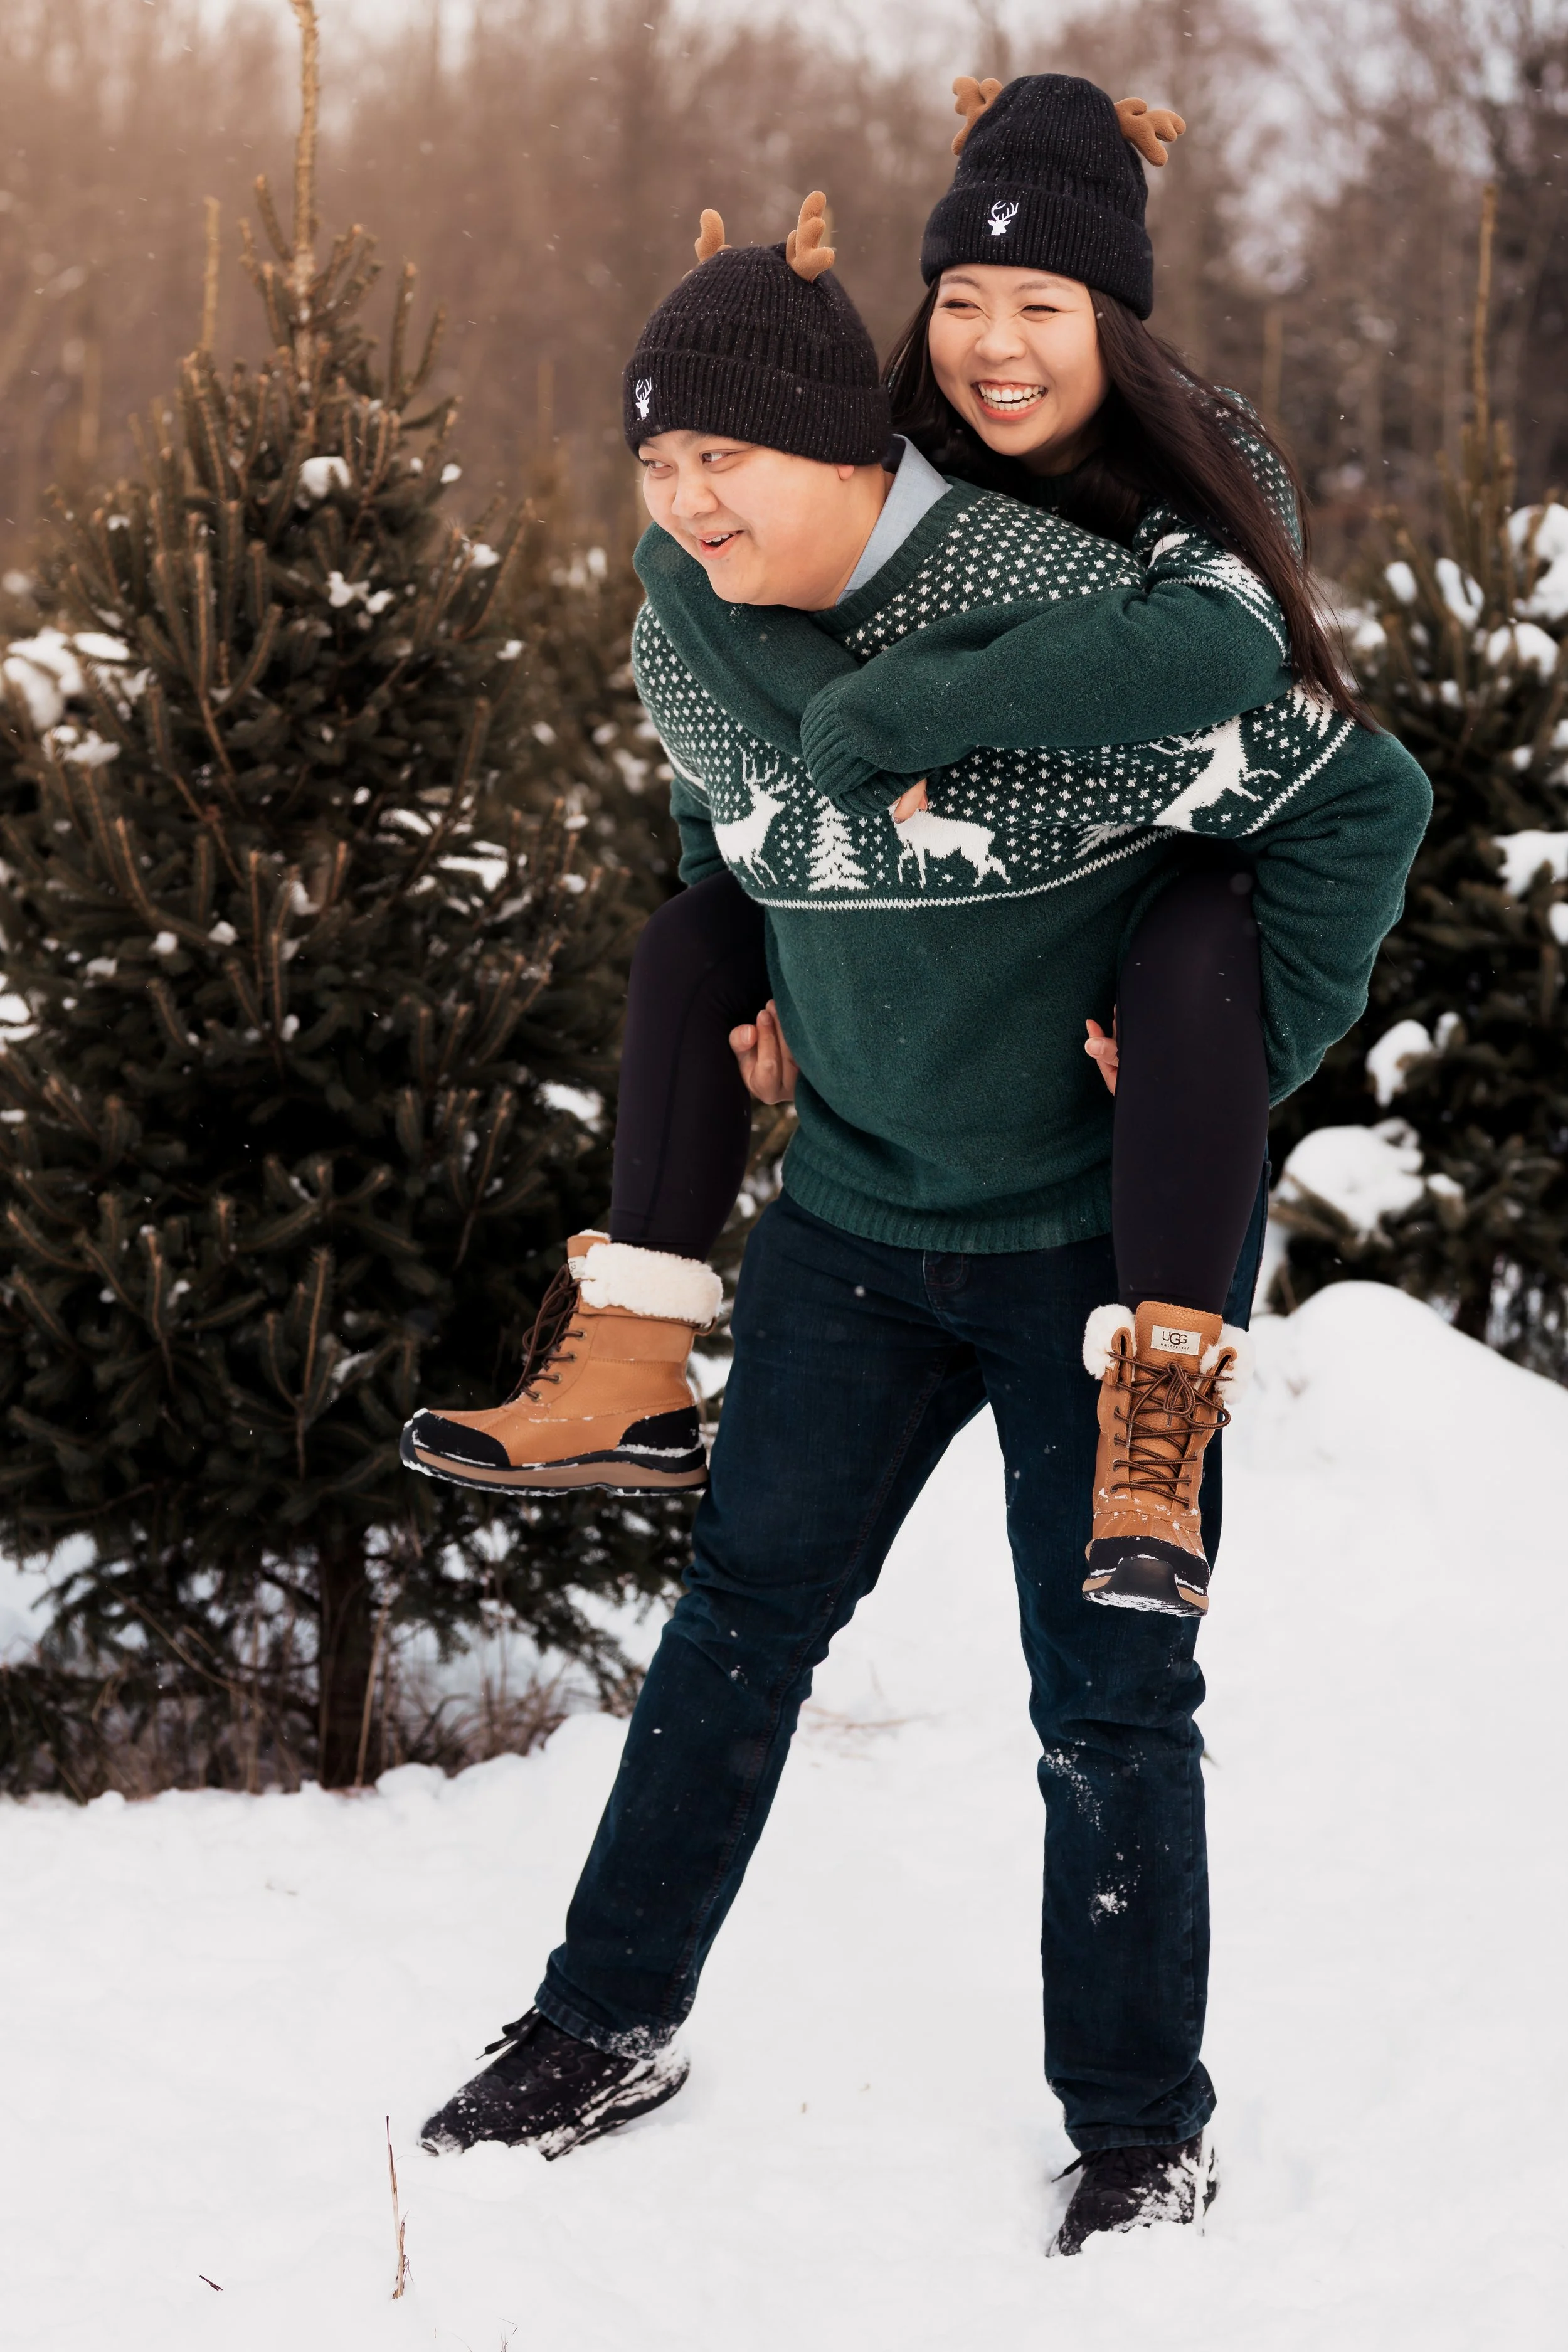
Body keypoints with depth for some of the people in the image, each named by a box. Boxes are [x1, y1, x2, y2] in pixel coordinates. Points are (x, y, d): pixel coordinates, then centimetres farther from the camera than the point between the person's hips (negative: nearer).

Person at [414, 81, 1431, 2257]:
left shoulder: (1061, 609, -27)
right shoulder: (684, 652, -5)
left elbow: (1360, 804, -20)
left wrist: (1244, 1068, -15)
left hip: (1108, 1233, -5)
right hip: (857, 1216, 5)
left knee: (1109, 1697, 1)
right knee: (744, 1611, 12)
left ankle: (1142, 2132, 17)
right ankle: (611, 2027, 26)